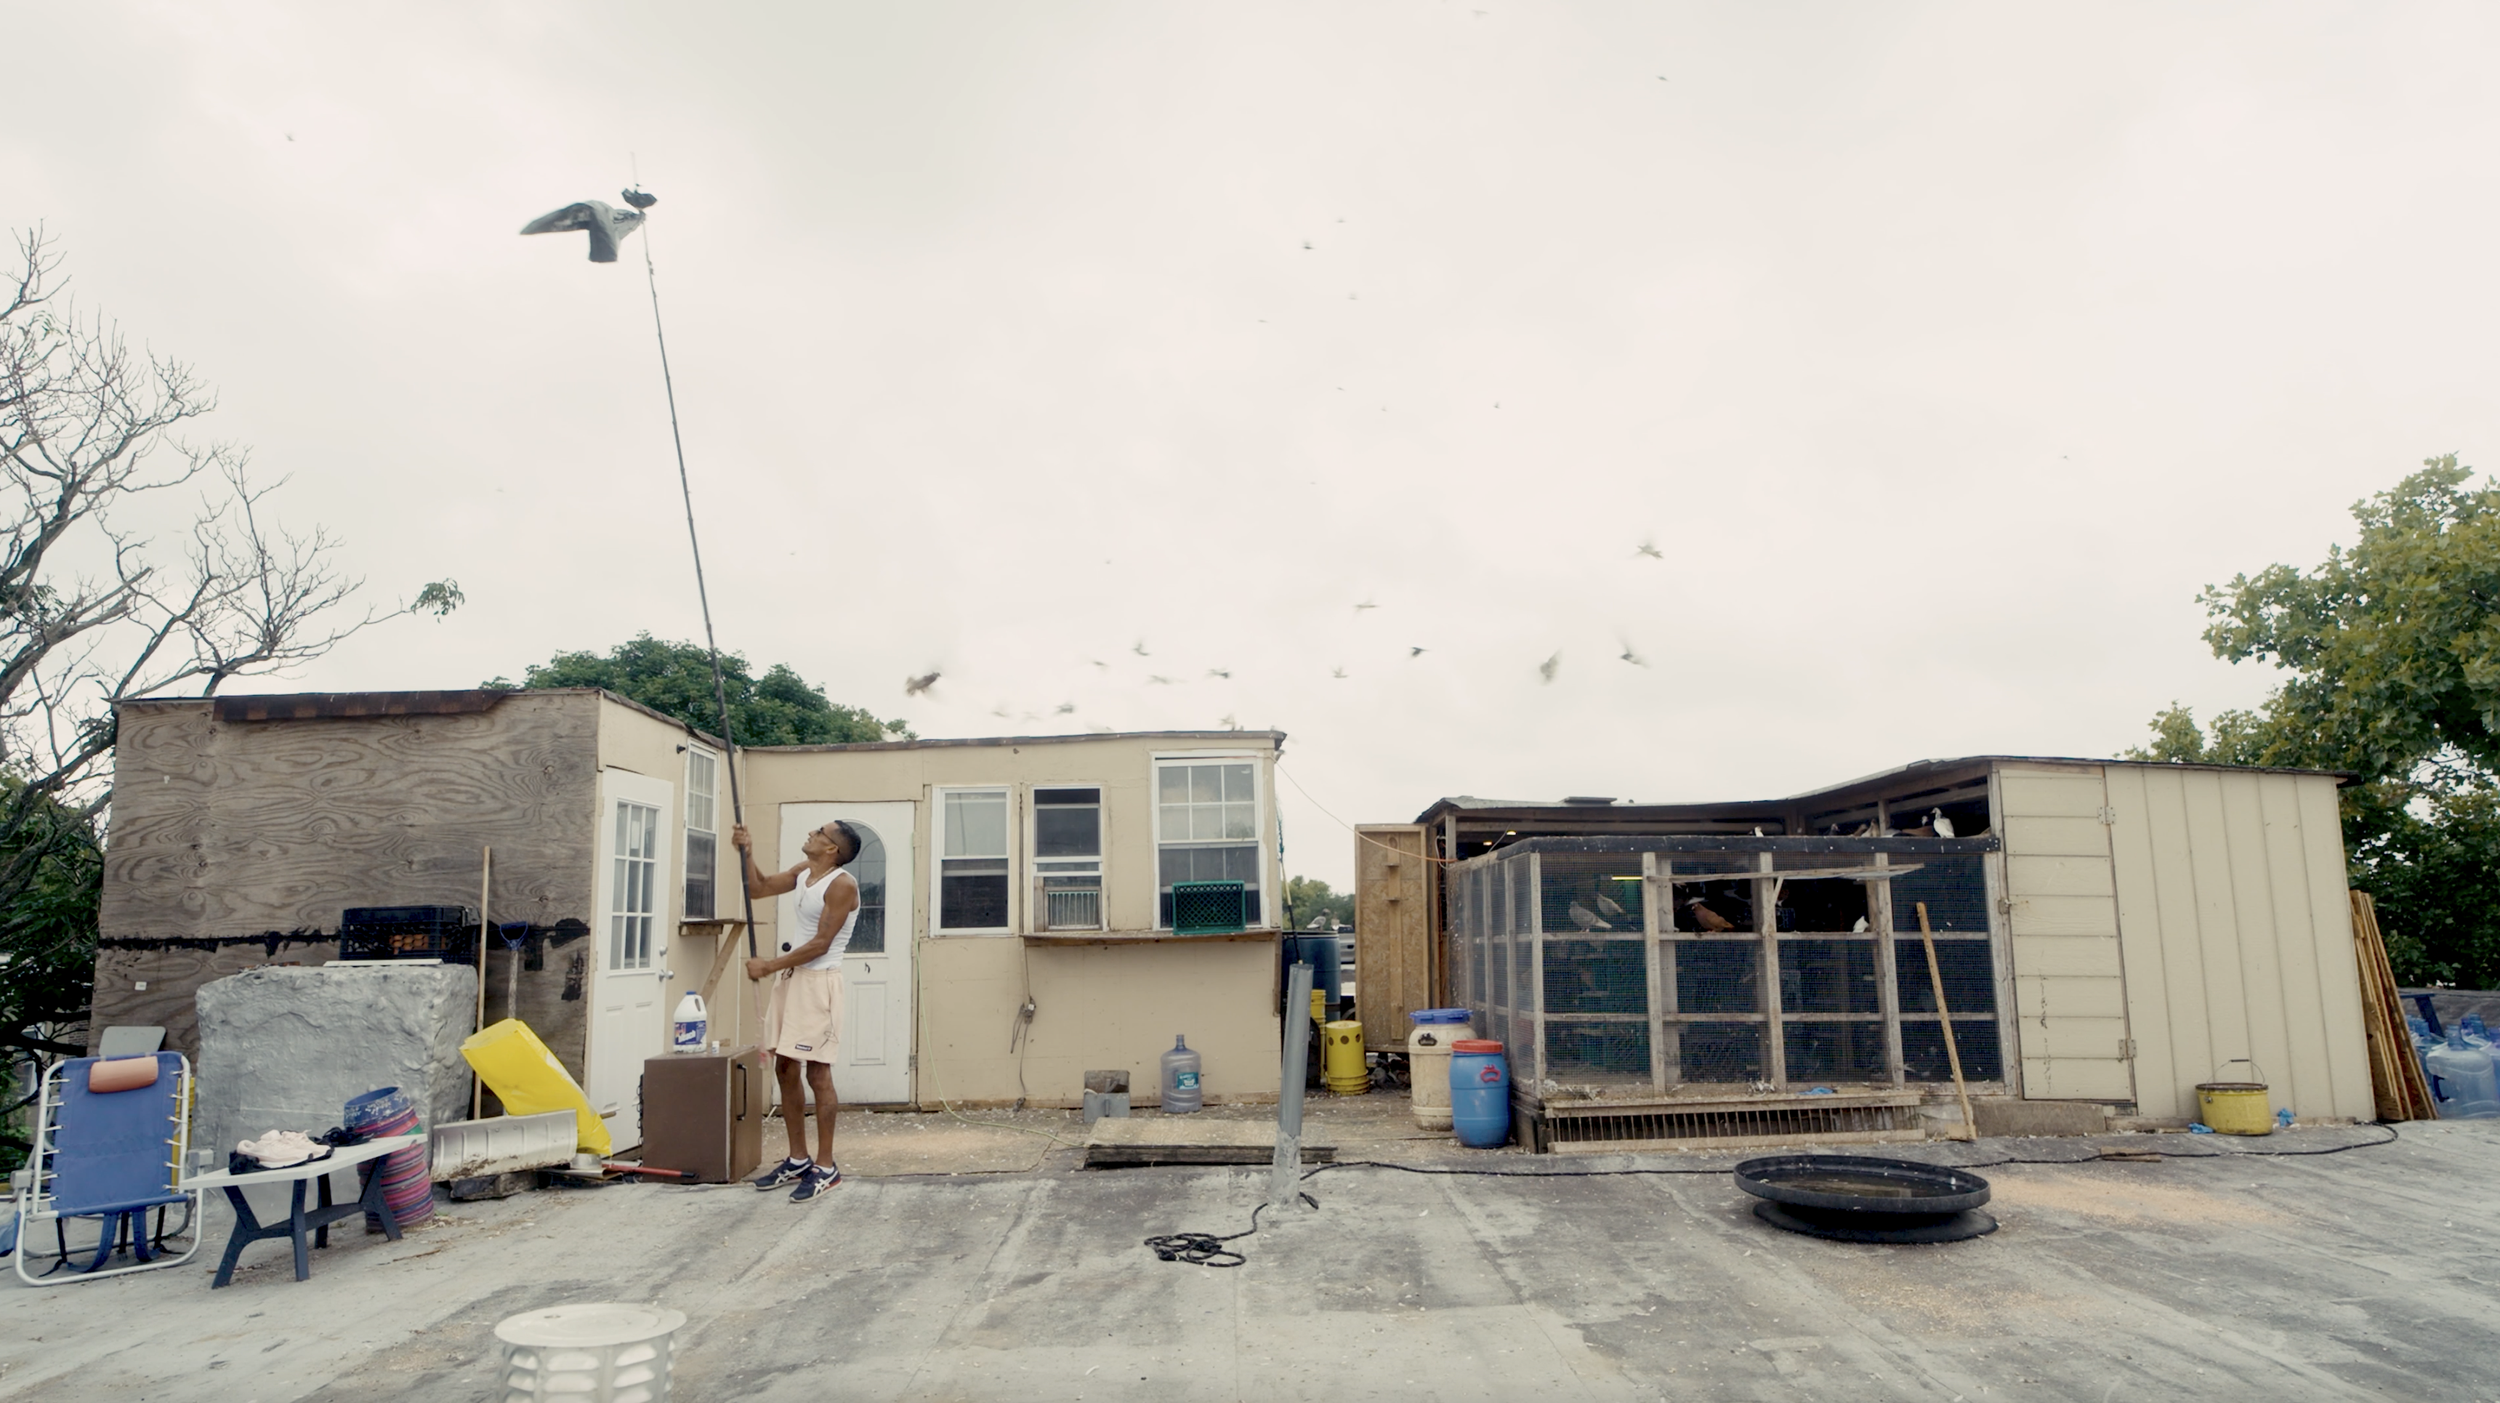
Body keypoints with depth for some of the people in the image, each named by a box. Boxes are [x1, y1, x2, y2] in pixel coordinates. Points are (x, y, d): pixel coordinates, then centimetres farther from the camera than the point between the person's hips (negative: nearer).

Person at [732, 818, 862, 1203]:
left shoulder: (842, 885, -15)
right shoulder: (803, 872, 11)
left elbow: (820, 945, -18)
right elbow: (758, 888, 21)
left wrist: (768, 966, -14)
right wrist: (746, 853, 5)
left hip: (818, 982, -9)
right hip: (789, 977, 9)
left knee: (817, 1072, -6)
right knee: (785, 1068, 11)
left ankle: (825, 1167, 0)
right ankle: (798, 1160, 21)